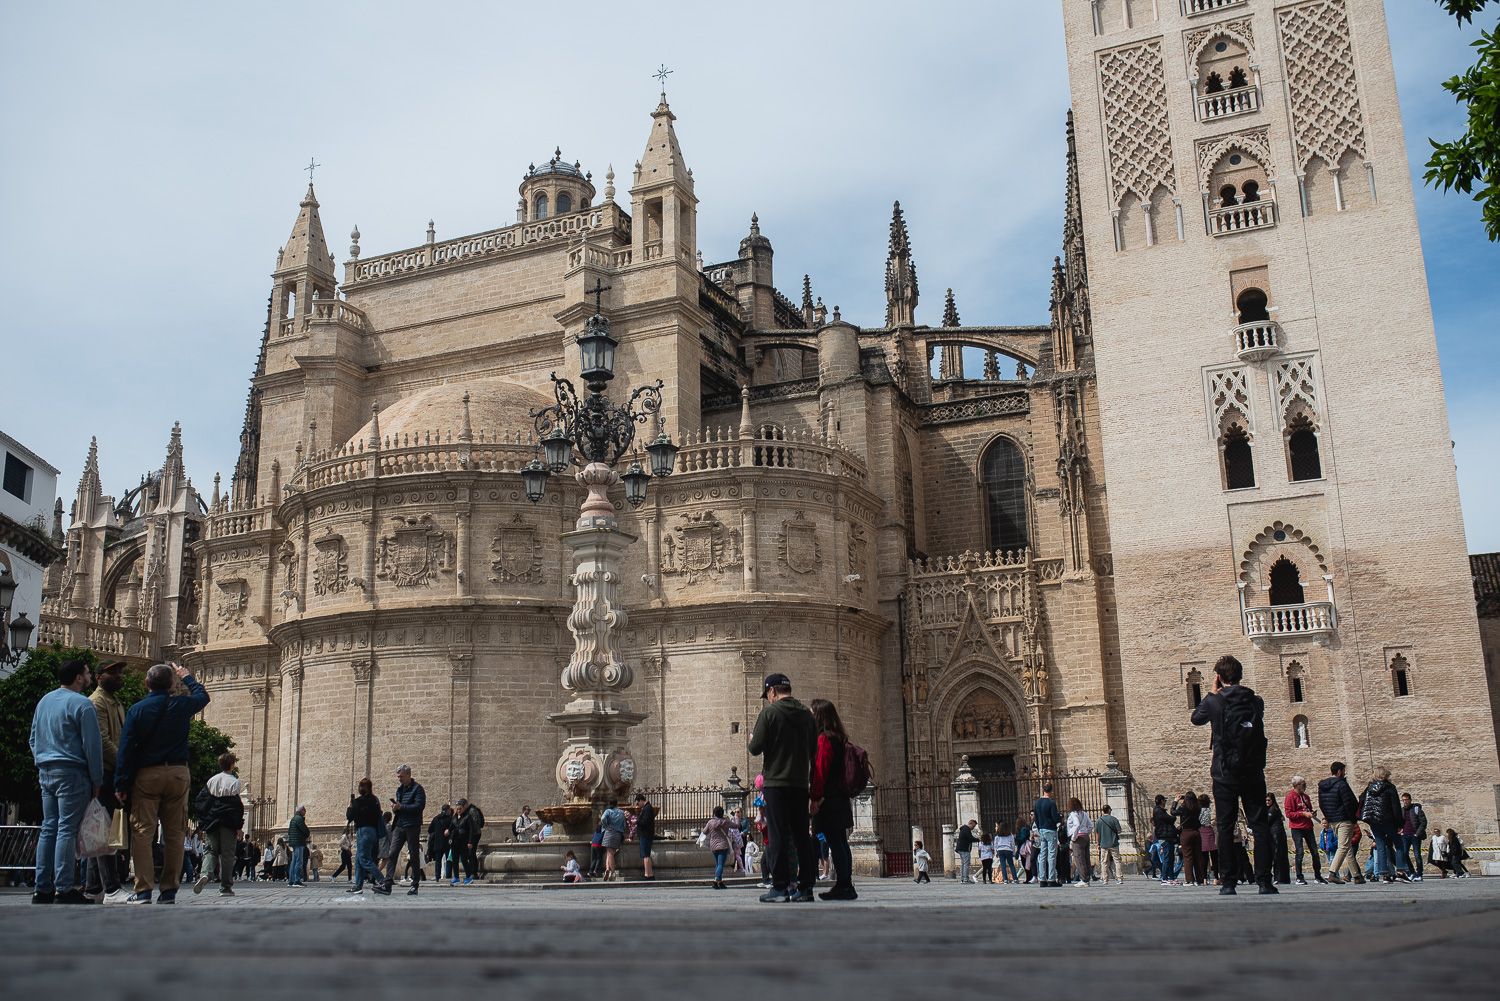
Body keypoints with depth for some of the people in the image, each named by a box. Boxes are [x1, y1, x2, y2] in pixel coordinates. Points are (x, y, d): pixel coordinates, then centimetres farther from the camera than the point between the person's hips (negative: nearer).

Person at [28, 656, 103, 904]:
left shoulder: (44, 701, 14)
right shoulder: (81, 704, -10)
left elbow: (34, 739, 21)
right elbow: (92, 745, -11)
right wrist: (97, 780, -5)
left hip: (46, 772, 8)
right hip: (72, 772, -8)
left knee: (48, 829, 10)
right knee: (67, 829, -7)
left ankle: (42, 889, 11)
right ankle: (64, 889, -8)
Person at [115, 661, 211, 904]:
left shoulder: (137, 709, -2)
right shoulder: (181, 705, 3)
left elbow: (125, 749, -5)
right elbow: (202, 696, 26)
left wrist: (121, 784, -2)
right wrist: (187, 677, 40)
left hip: (146, 775, -2)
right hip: (178, 774, 2)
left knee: (142, 833, 0)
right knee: (174, 834, 5)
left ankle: (143, 891, -6)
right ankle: (169, 891, 6)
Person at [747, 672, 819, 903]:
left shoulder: (769, 713, -7)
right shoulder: (806, 714, 9)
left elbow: (755, 748, -9)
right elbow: (813, 749, 13)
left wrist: (753, 739, 12)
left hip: (776, 783, -5)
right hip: (801, 783, 5)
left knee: (778, 836, -3)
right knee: (802, 836, 7)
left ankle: (780, 886, -4)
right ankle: (805, 887, 7)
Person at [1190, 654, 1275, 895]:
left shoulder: (1215, 701, -6)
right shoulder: (1256, 701, 2)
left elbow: (1196, 718, 12)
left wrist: (1212, 693, 14)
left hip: (1225, 774, -2)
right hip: (1253, 772, 2)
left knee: (1225, 828, 2)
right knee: (1260, 826, 4)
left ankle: (1228, 883, 0)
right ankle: (1264, 881, -2)